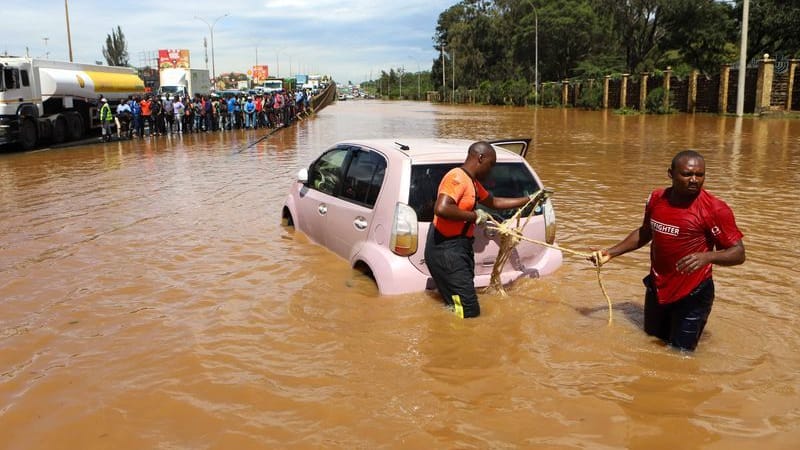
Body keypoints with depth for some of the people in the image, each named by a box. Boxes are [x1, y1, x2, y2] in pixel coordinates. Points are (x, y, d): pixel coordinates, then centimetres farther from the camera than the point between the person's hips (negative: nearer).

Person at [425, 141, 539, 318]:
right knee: (469, 312, -11)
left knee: (459, 307, 14)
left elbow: (494, 202, 32)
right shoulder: (457, 177, -16)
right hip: (446, 250, -11)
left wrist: (528, 200, 32)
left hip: (460, 248, 11)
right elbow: (441, 209, -31)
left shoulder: (472, 182, 17)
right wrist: (474, 216, -19)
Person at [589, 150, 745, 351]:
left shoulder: (715, 209, -19)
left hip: (692, 295, -6)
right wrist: (610, 253, 11)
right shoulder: (656, 199, -3)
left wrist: (707, 256, -37)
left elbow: (738, 253, -18)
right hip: (656, 289, 6)